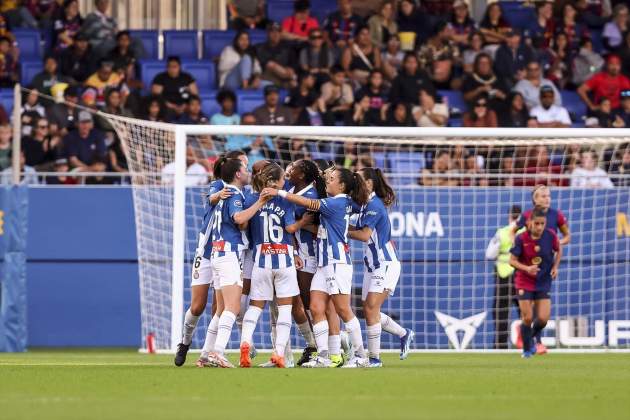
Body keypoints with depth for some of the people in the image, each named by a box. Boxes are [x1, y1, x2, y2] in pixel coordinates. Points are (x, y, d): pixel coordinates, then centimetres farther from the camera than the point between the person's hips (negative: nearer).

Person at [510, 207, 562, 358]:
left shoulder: (550, 236, -10)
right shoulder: (521, 238, -16)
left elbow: (559, 251, 10)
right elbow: (512, 260, -9)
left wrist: (555, 267, -3)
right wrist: (526, 268, -25)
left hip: (543, 283, 2)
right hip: (524, 283, -2)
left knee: (543, 319, -6)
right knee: (527, 318, -4)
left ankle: (532, 338, 27)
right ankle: (527, 350, 18)